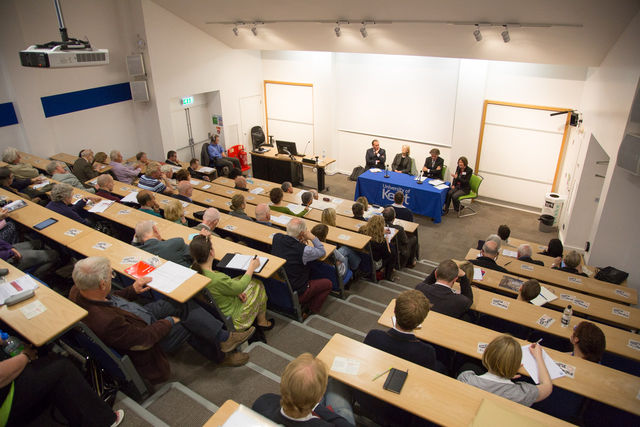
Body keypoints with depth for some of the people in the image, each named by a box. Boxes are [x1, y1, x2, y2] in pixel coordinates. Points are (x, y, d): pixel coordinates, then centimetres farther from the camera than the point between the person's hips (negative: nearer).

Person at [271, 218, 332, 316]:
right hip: (296, 294, -6)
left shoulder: (276, 237, -13)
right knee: (327, 283, 11)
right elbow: (322, 252, -12)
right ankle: (310, 310, 13)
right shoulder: (303, 250, -30)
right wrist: (312, 237, -11)